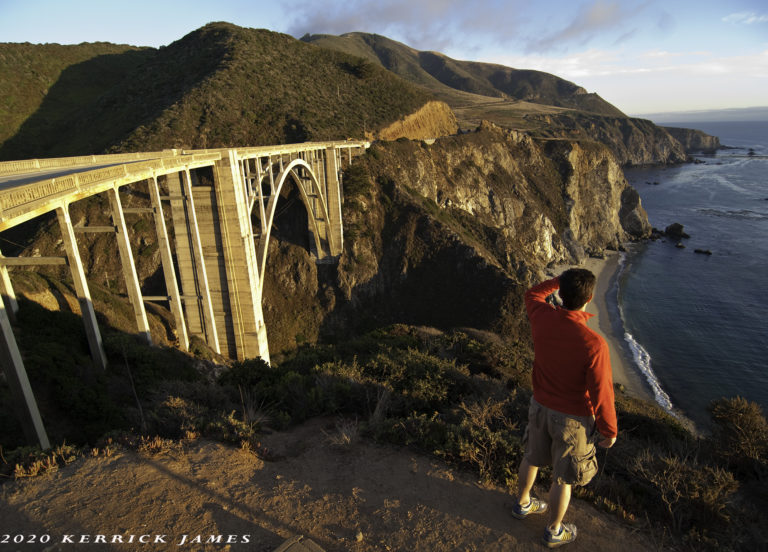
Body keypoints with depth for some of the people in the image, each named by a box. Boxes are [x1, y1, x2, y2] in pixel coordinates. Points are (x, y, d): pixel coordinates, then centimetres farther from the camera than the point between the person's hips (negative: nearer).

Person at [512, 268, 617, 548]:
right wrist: (609, 431, -6)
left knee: (533, 457, 28)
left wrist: (561, 280, 7)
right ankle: (554, 531, 41)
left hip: (540, 407, 5)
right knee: (563, 478, 18)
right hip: (573, 419, -5)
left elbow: (532, 294, 7)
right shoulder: (593, 344, -34)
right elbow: (601, 394, -22)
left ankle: (522, 504, 52)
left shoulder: (542, 318, -19)